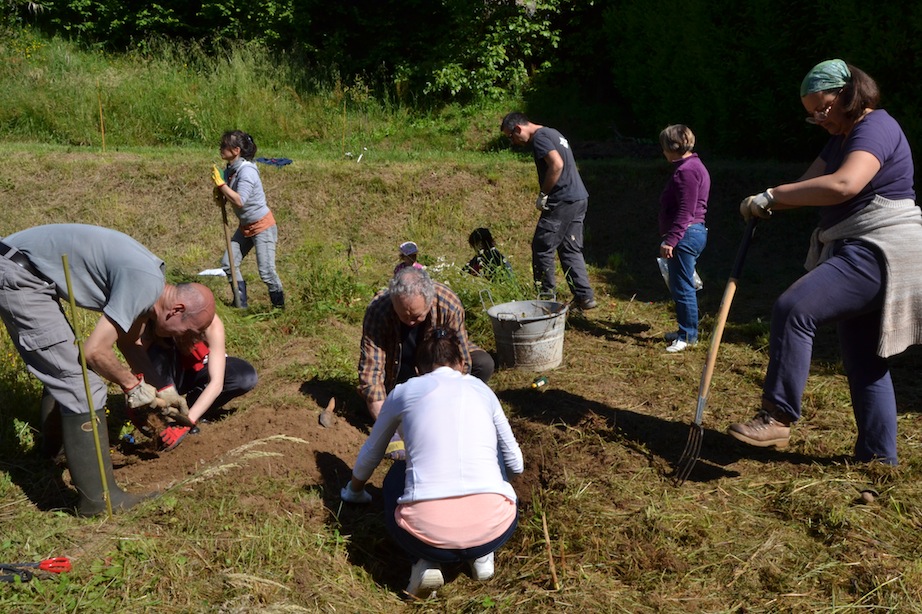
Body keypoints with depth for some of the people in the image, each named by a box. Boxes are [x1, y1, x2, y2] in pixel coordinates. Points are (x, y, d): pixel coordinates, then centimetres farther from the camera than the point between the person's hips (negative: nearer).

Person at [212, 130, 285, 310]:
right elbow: (224, 199, 10)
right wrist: (219, 194, -12)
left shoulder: (247, 171, -23)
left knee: (266, 271, -8)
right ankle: (241, 304, 19)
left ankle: (280, 307, 10)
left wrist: (220, 183, -25)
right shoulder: (229, 170, 2)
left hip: (262, 225, -9)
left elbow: (239, 200, -32)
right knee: (228, 263, 7)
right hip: (245, 226, 9)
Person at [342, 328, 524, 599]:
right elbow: (516, 465, 26)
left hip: (425, 532, -2)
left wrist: (354, 491, 52)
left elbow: (369, 457, 30)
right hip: (494, 529, 2)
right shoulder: (482, 390, 18)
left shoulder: (403, 392, 14)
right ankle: (481, 554, 17)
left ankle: (427, 562, 12)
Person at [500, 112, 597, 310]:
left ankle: (546, 295, 5)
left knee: (542, 248, -1)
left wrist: (543, 195, -16)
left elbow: (557, 164, -23)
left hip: (562, 202, -10)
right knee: (571, 250, 13)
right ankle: (584, 297, 12)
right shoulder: (553, 134, 20)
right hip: (579, 198, 10)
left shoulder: (540, 138, -9)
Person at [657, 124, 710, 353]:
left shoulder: (686, 170, -16)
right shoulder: (692, 166, 17)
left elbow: (685, 211, -22)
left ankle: (688, 336, 4)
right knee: (679, 286, 18)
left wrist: (670, 240, -23)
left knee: (682, 287, -4)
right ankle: (686, 331, 27)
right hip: (693, 233, 11)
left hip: (685, 236, -11)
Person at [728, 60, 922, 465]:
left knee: (793, 309, -25)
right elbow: (807, 187, 10)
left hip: (880, 253, -11)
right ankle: (878, 457, 22)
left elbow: (844, 185, -31)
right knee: (863, 362, 12)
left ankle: (778, 417, -20)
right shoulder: (840, 138, 18)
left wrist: (774, 195, -25)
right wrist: (766, 205, -11)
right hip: (856, 253, 11)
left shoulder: (876, 127, -12)